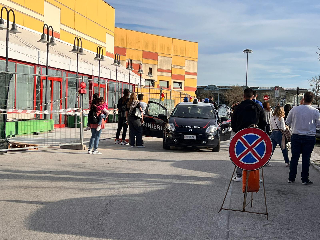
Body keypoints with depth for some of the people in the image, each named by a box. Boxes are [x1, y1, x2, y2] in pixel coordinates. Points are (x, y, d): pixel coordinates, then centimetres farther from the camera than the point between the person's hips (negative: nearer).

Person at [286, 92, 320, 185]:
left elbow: (288, 122, 4)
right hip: (310, 137, -1)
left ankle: (291, 178, 13)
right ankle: (305, 179, 11)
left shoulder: (294, 109, -5)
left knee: (294, 157, 9)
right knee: (306, 158, 6)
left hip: (296, 136, 1)